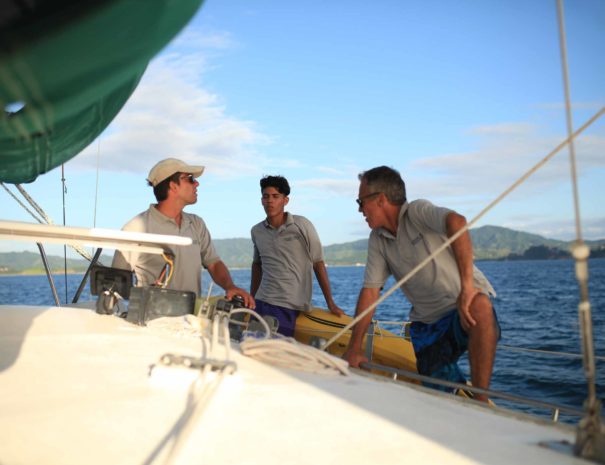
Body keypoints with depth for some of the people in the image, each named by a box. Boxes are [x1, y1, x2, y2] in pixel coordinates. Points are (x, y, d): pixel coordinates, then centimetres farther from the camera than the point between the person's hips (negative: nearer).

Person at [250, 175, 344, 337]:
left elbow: (318, 264, -2)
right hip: (261, 303, 4)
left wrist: (330, 303, -3)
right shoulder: (256, 231, 6)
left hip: (290, 307, -4)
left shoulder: (302, 226, -6)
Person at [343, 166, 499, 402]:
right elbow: (369, 292, 2)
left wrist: (467, 285, -43)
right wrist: (354, 347, -4)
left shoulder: (418, 212, -13)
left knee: (479, 306, -37)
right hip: (427, 324, 5)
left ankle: (481, 401, -28)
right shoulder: (377, 240, 5)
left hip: (465, 307, -5)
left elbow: (457, 222, -34)